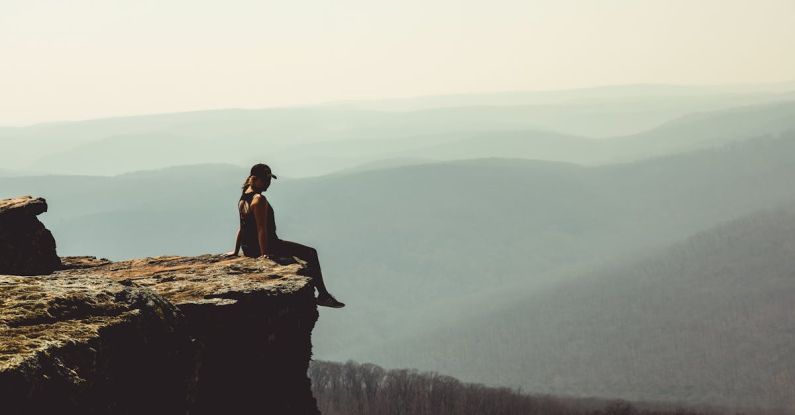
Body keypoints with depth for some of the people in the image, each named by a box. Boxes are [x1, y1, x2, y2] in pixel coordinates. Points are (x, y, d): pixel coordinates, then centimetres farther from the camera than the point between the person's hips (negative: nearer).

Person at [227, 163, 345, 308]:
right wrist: (264, 253, -28)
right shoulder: (259, 199, -19)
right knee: (311, 254, -2)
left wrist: (236, 251, 22)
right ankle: (323, 295, -2)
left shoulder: (243, 198, 11)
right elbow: (261, 228, -25)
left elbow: (242, 228, 17)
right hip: (268, 245, -10)